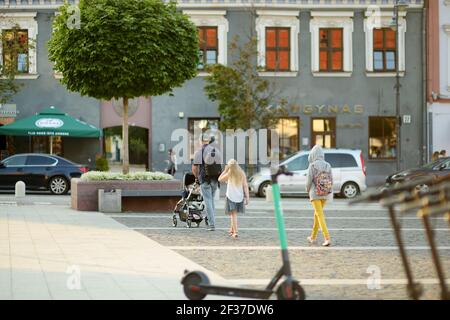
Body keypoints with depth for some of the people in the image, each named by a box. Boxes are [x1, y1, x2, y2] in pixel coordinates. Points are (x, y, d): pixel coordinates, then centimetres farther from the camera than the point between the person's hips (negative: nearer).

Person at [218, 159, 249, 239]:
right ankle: (232, 229, 34)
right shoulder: (242, 174, 1)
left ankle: (235, 232, -17)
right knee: (233, 214, 21)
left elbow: (220, 179, 7)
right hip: (240, 197, 4)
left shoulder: (229, 174, -7)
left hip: (231, 197, -4)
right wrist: (247, 197, 2)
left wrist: (225, 170, 6)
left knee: (233, 214, -7)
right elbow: (245, 186, -1)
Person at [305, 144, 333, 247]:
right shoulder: (327, 165, 2)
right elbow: (331, 180, 3)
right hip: (325, 194, 5)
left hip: (315, 193, -5)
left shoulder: (312, 165, -11)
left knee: (320, 216, -7)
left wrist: (308, 189, 10)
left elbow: (309, 180, -11)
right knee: (317, 213, 22)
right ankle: (313, 237, 33)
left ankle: (327, 238, -20)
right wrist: (328, 191, 16)